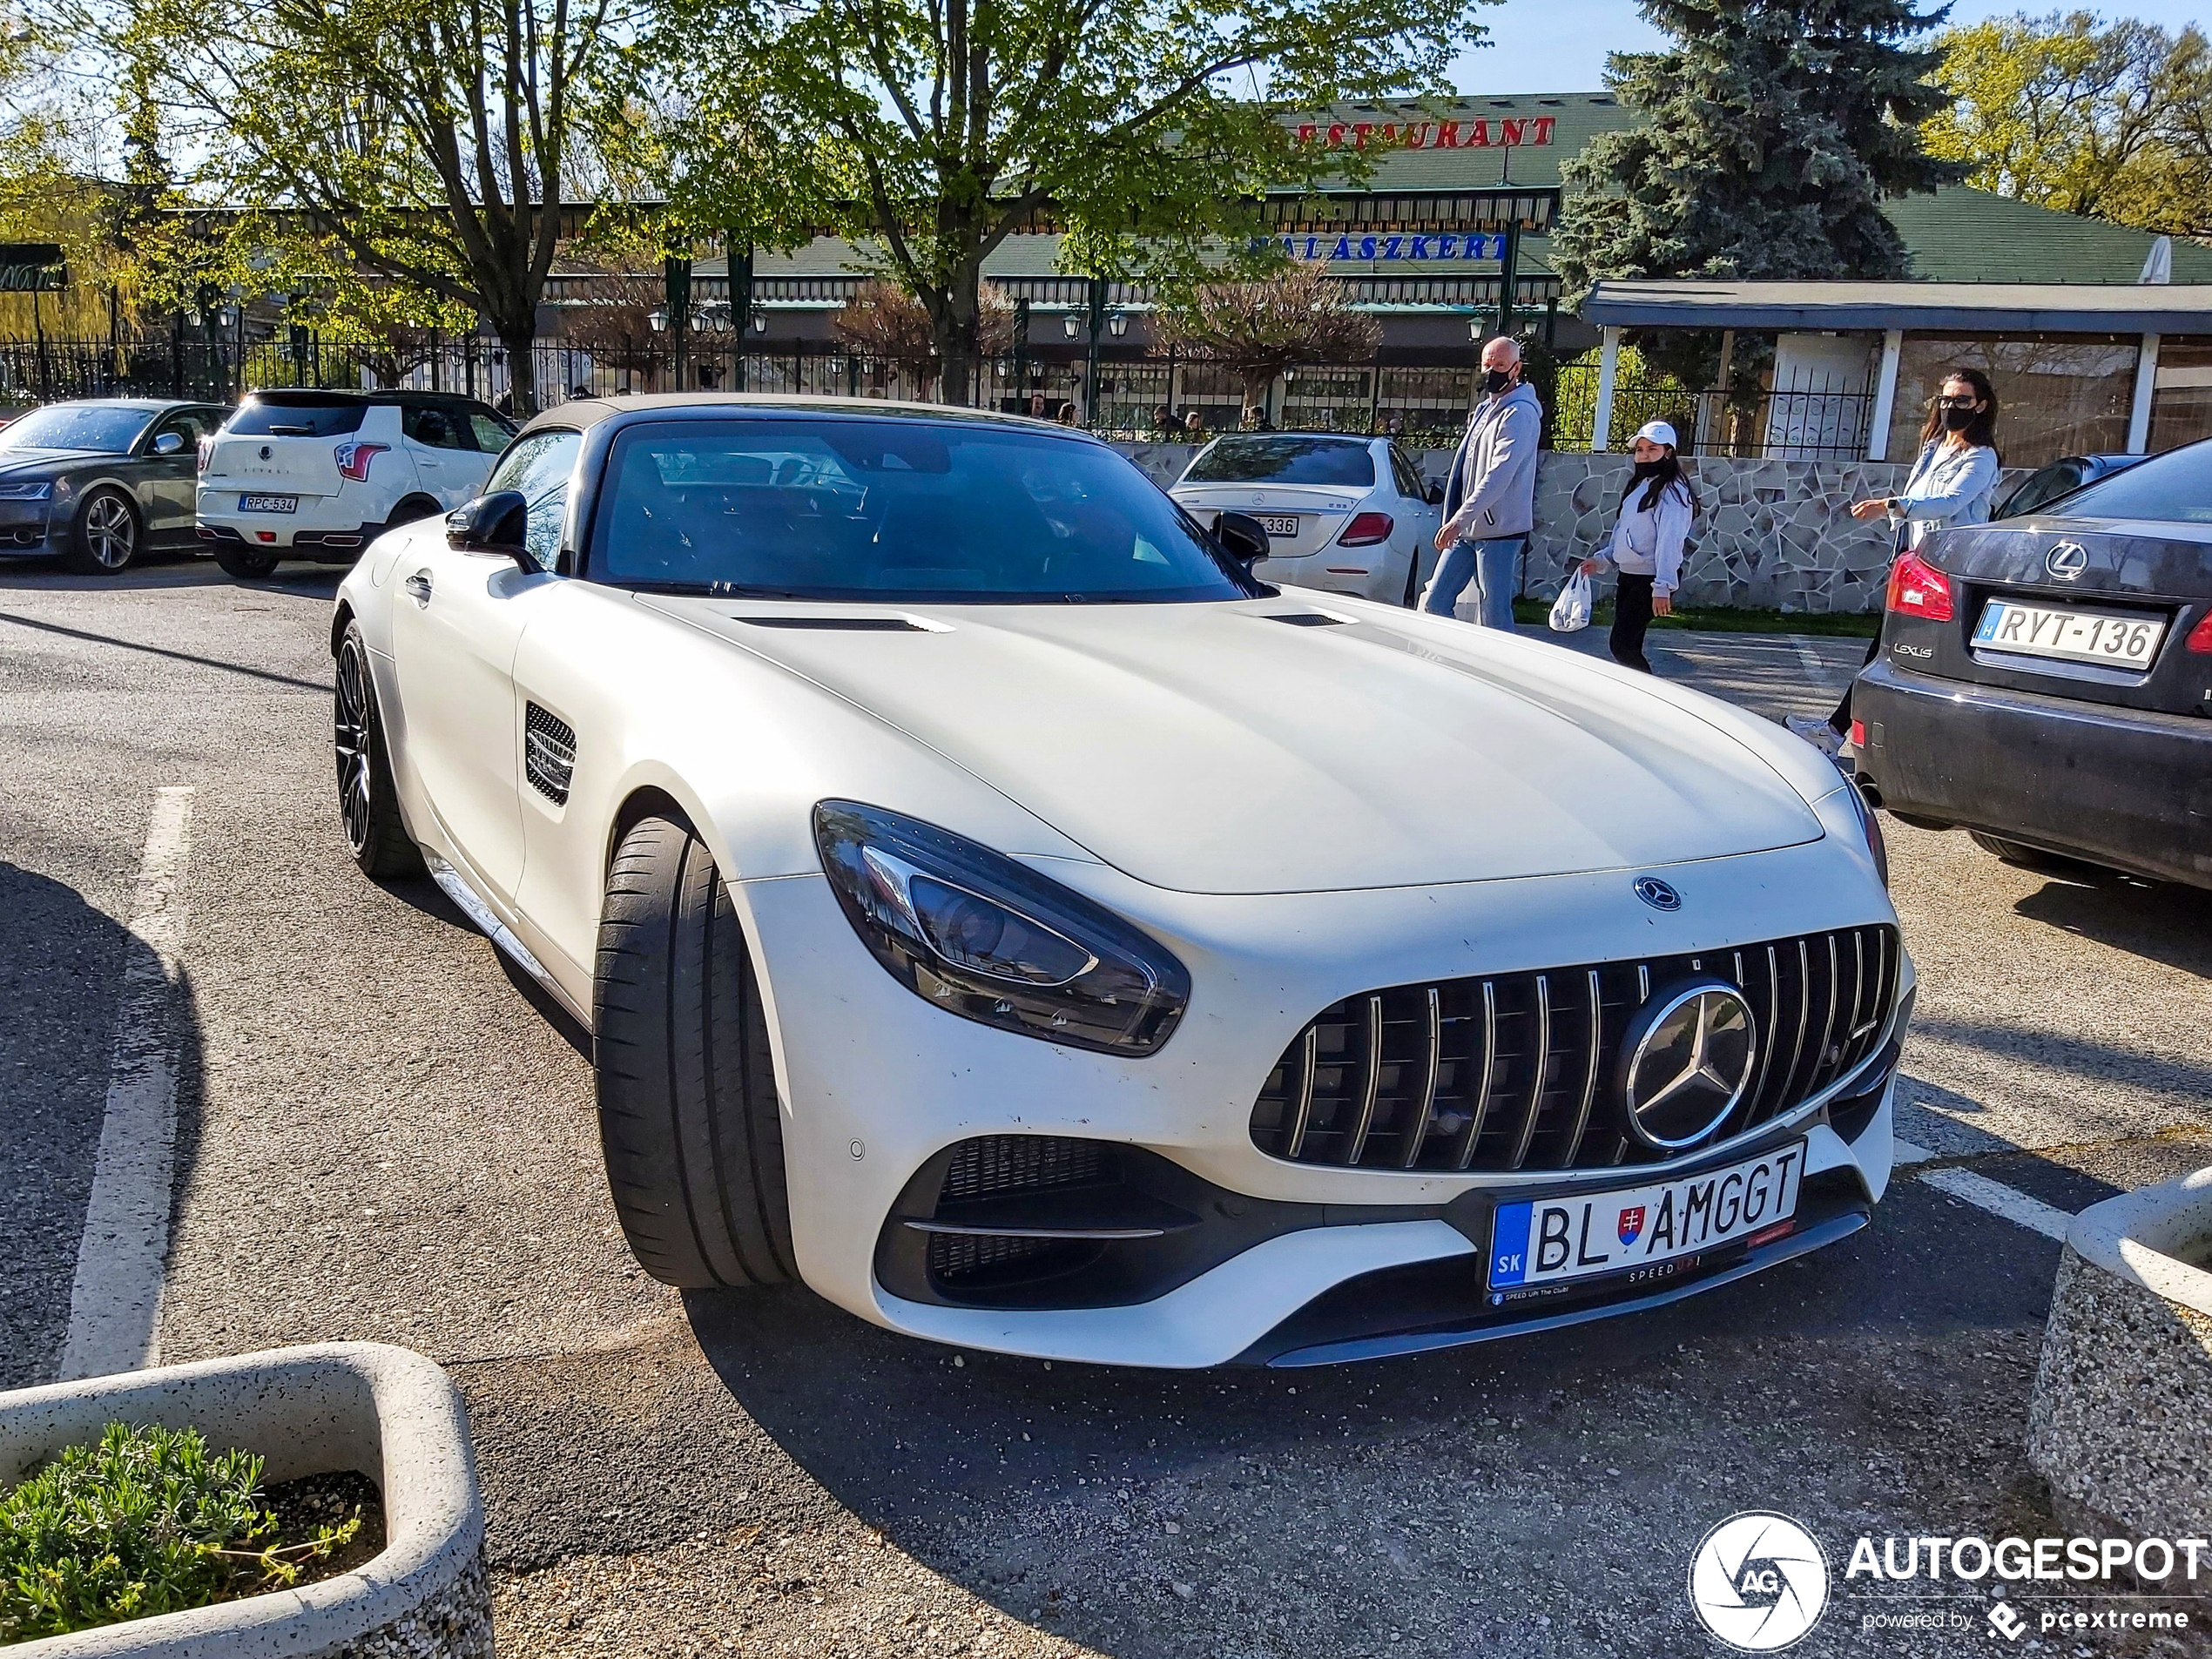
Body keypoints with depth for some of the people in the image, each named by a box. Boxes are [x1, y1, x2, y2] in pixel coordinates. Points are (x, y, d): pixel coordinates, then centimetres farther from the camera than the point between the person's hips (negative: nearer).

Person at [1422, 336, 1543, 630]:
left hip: (1499, 531, -9)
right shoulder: (1484, 408, 19)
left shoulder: (1520, 413, -11)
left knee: (1495, 617, -5)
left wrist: (1459, 520, -28)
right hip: (1467, 529, 9)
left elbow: (1498, 476, -22)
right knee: (1435, 603, 6)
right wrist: (1457, 521, 17)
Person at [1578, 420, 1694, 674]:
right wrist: (1601, 559, 17)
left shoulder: (1671, 492, -12)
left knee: (1621, 645, -14)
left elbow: (1669, 540, -22)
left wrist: (1663, 587, -29)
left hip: (1649, 580, -9)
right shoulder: (1638, 486, 17)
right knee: (1628, 647, 8)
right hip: (1627, 576, 9)